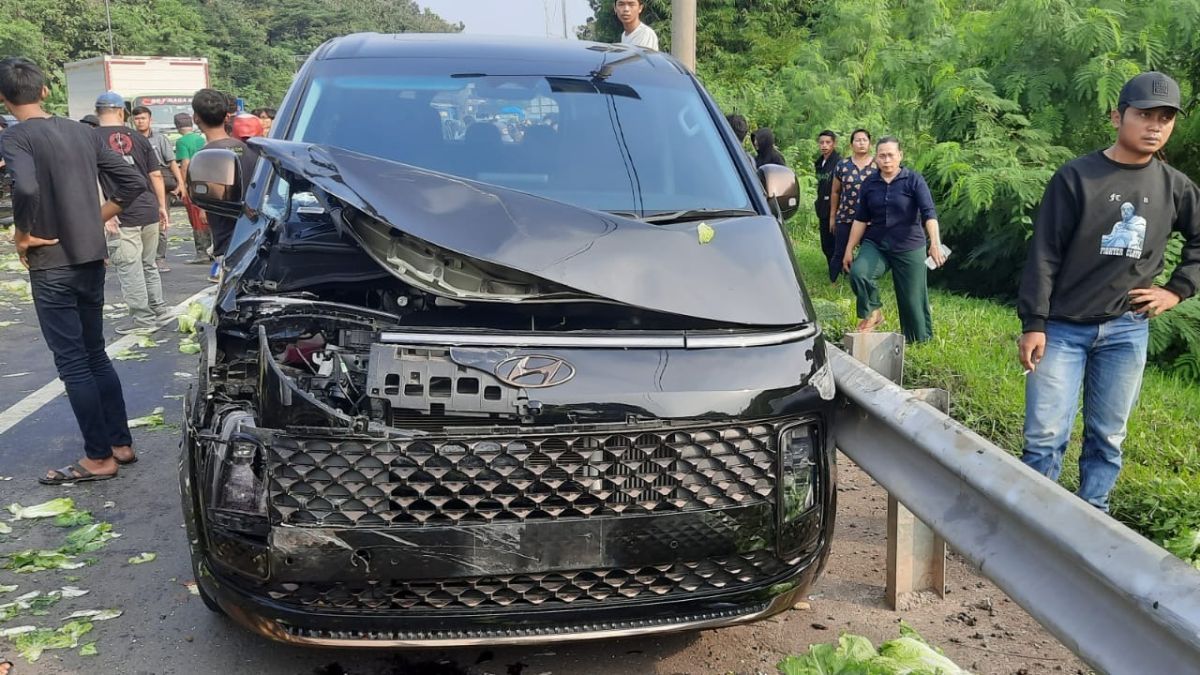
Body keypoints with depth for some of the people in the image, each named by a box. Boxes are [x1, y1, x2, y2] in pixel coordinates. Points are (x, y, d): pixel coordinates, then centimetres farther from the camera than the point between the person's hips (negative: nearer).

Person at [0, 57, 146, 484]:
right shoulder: (82, 132, 8)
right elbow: (133, 182, 7)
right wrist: (93, 219, 10)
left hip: (52, 267, -6)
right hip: (92, 261, 7)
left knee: (73, 365, 0)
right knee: (95, 355, 16)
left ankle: (98, 458, 6)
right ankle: (121, 444, 21)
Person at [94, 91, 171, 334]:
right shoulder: (139, 139, 9)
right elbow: (156, 175, 10)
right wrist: (162, 207, 16)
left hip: (121, 217, -5)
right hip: (149, 211, 5)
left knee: (129, 269, 2)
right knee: (149, 265, 19)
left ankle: (143, 318, 5)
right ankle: (158, 308, 26)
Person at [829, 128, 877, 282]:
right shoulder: (842, 165, 4)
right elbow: (835, 192, 11)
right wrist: (832, 217, 11)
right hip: (845, 218, 1)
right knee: (839, 254, 5)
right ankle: (832, 283, 18)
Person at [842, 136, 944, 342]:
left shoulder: (914, 180, -8)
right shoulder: (870, 183, 3)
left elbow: (929, 213, -18)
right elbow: (860, 219, 9)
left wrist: (935, 243, -32)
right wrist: (849, 249, 8)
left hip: (909, 248, -2)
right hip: (875, 244, 3)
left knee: (912, 299, 2)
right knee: (858, 273, -26)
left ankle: (920, 341, 21)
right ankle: (872, 313, -1)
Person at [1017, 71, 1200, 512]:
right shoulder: (1077, 176, -6)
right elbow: (1044, 255, -7)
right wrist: (1033, 324, -10)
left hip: (1127, 332, 3)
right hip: (1064, 328, -3)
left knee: (1107, 438, 10)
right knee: (1045, 436, -4)